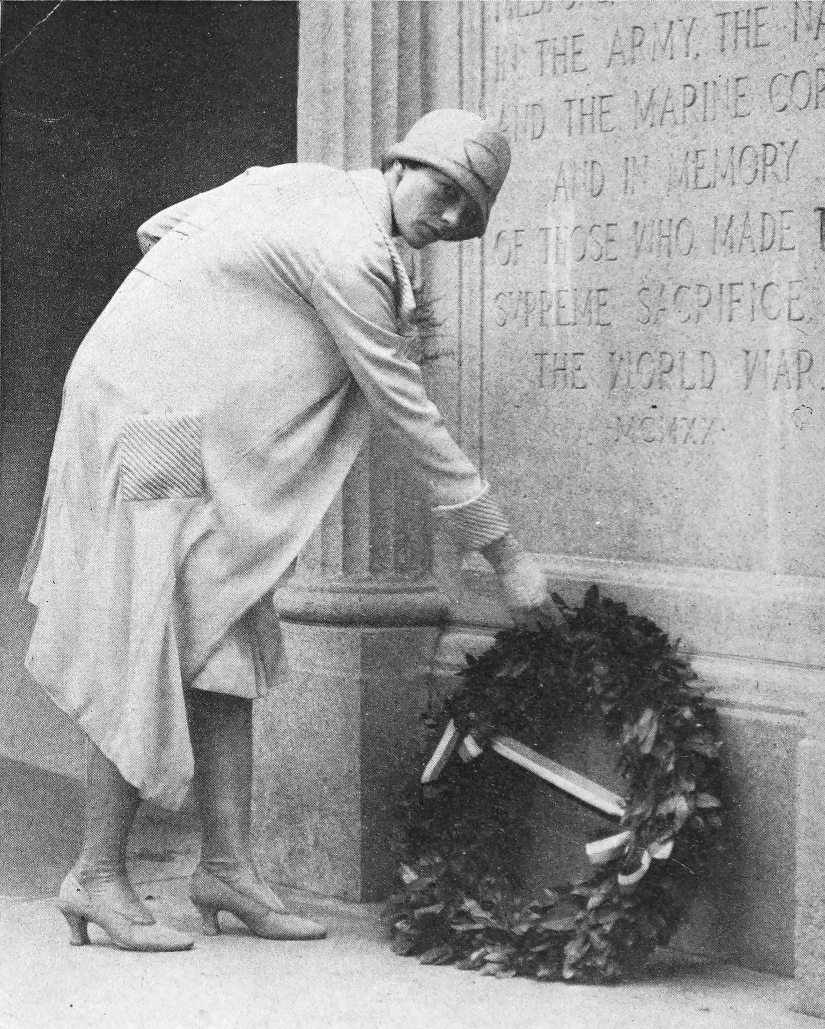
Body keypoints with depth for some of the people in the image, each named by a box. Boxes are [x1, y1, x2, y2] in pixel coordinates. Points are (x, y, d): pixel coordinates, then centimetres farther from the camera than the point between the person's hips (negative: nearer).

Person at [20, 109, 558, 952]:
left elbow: (158, 228, 13)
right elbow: (413, 421, -18)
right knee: (145, 658, -7)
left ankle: (226, 866, 8)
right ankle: (97, 877, 1)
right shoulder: (350, 256, -19)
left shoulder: (304, 186, 8)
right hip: (146, 430, -10)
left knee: (225, 652, 6)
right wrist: (507, 558, -13)